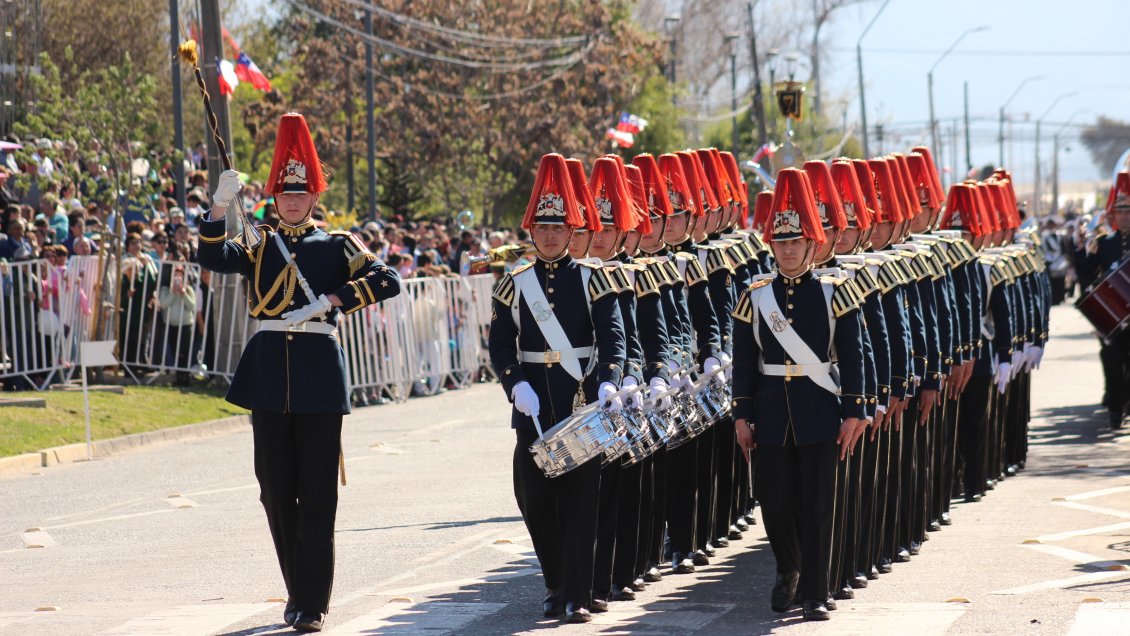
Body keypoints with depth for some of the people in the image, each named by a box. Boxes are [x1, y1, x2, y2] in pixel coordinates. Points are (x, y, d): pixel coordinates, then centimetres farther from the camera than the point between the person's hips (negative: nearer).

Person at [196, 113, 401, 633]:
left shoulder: (336, 246, 7)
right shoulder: (259, 246, 12)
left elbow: (387, 281, -7)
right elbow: (213, 259, -7)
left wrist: (329, 302, -16)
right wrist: (219, 208, -21)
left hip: (319, 371, -2)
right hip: (268, 371, 2)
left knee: (317, 493, -4)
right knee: (277, 491, 6)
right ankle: (297, 592, 19)